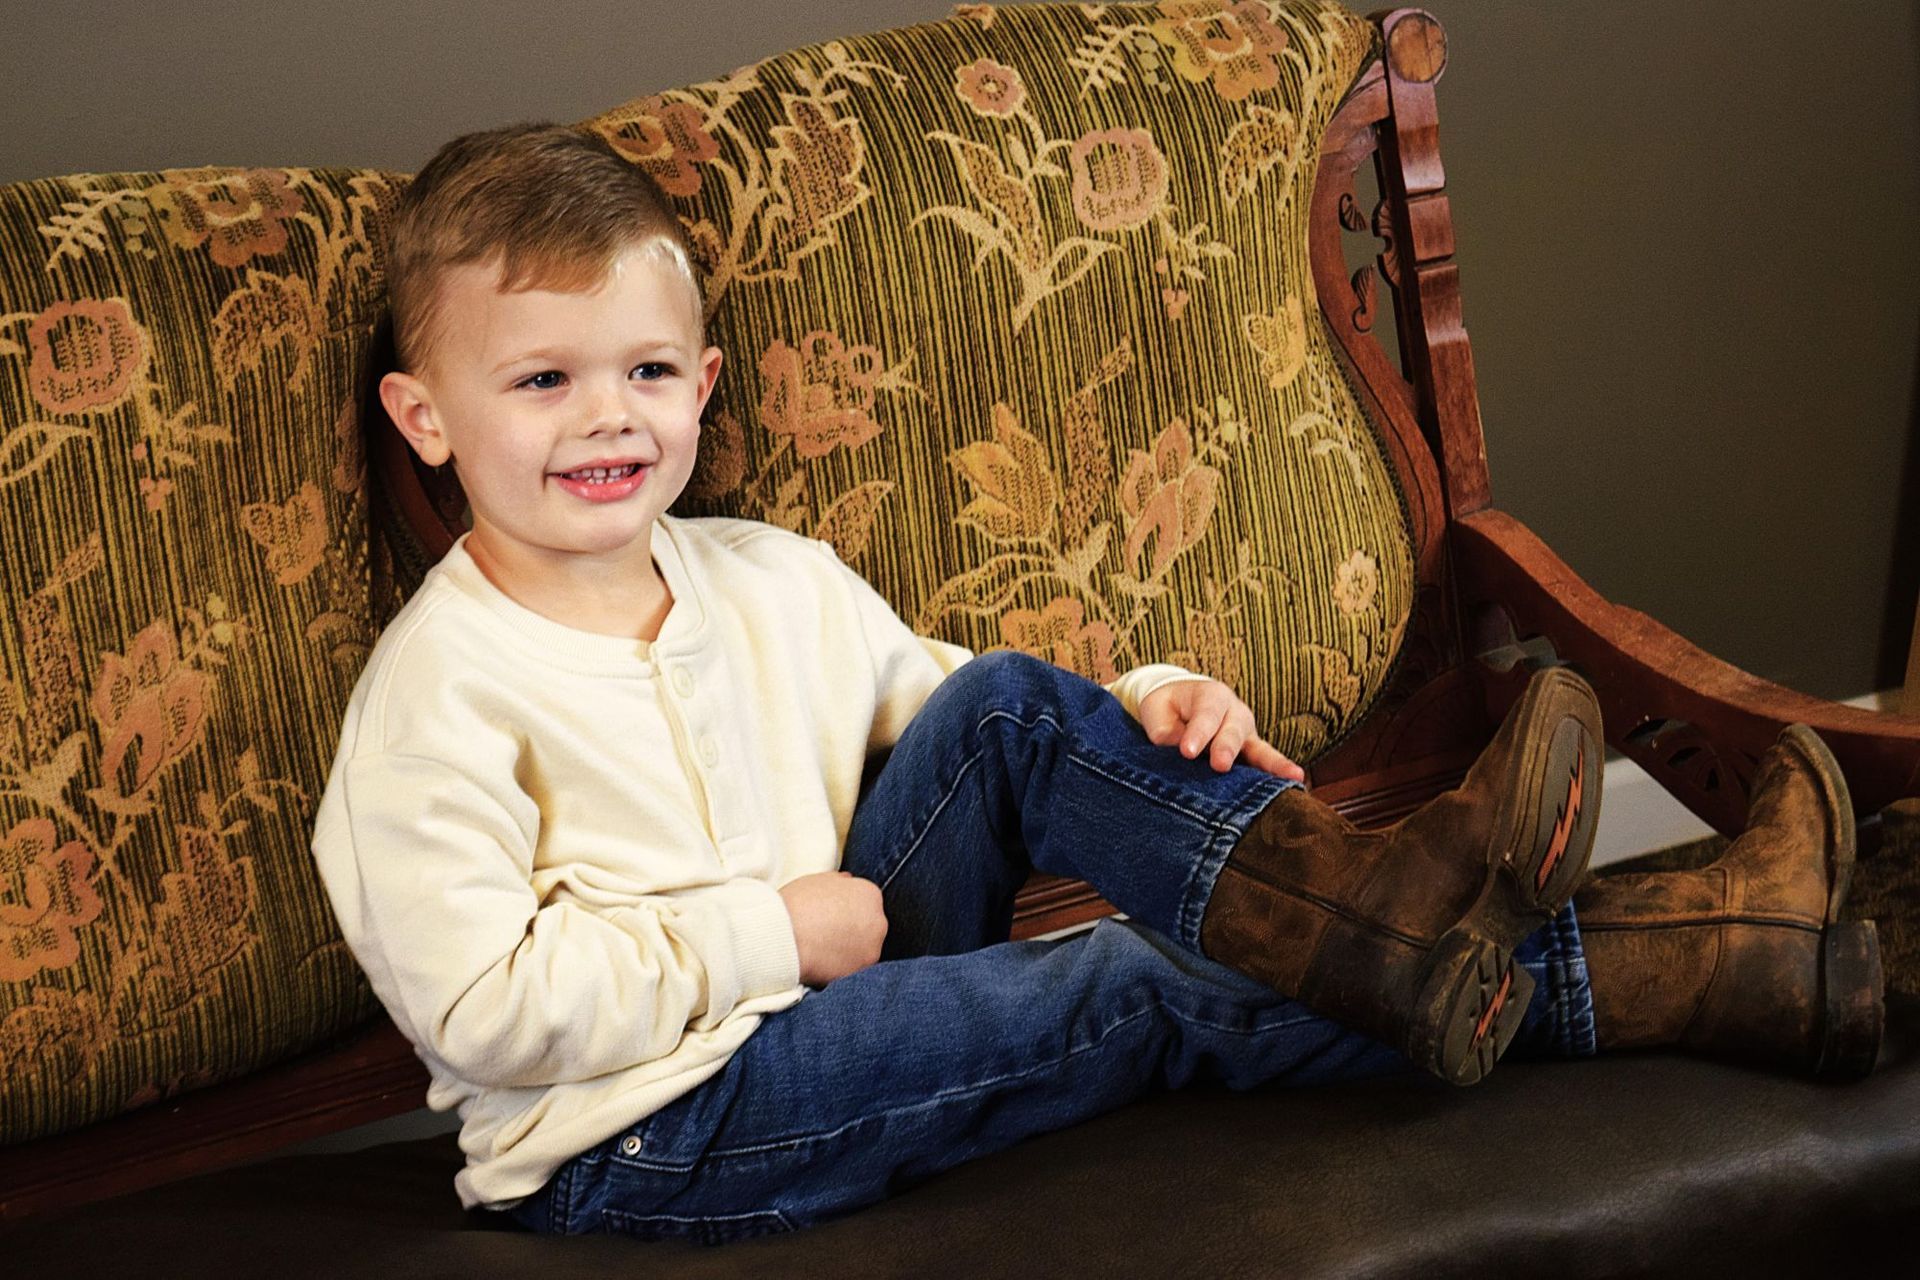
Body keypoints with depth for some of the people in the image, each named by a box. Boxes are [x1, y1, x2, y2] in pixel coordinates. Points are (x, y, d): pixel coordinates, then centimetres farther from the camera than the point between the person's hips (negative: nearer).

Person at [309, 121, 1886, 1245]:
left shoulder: (768, 577, 9)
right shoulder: (442, 690, -13)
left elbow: (926, 693, 16)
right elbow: (484, 1007, -19)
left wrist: (1148, 709, -4)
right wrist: (765, 934, -19)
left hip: (819, 988, 7)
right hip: (641, 1134, -7)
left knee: (1007, 709, -12)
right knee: (1131, 988, -19)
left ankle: (1368, 899, -21)